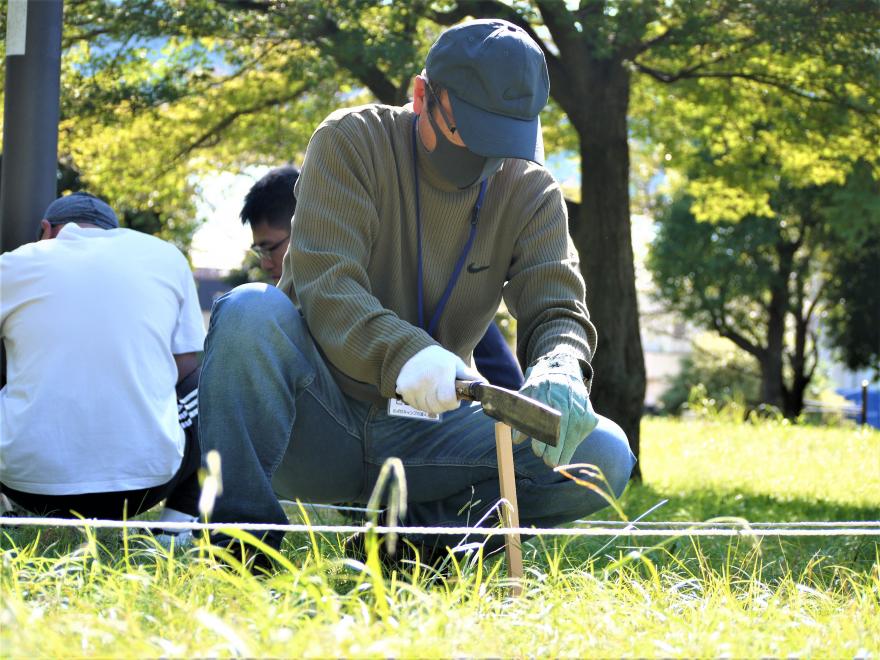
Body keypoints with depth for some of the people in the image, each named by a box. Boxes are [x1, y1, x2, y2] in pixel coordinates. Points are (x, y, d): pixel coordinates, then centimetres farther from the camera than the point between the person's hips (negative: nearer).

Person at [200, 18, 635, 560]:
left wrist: (561, 371, -31)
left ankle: (411, 535, -12)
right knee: (251, 311, -33)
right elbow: (324, 286, -20)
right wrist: (403, 354, -41)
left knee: (605, 454, -19)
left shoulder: (531, 193, 4)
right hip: (323, 416, -3)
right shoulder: (352, 142, -8)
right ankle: (240, 532, -27)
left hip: (426, 432, 3)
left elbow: (558, 310, -5)